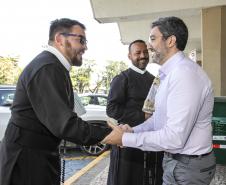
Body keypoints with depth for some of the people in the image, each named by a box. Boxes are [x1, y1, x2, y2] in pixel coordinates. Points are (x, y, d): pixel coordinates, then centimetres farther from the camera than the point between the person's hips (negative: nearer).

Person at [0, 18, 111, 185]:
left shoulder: (55, 67, 10)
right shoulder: (47, 68, -23)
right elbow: (64, 124, -28)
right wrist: (111, 134, -22)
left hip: (43, 156, 9)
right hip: (27, 159, -9)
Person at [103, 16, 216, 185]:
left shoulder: (185, 73, -24)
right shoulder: (170, 73, 9)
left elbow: (175, 138, -28)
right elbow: (160, 116, 13)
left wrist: (126, 138, -21)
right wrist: (133, 131, -2)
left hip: (188, 165, -8)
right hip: (176, 158, 8)